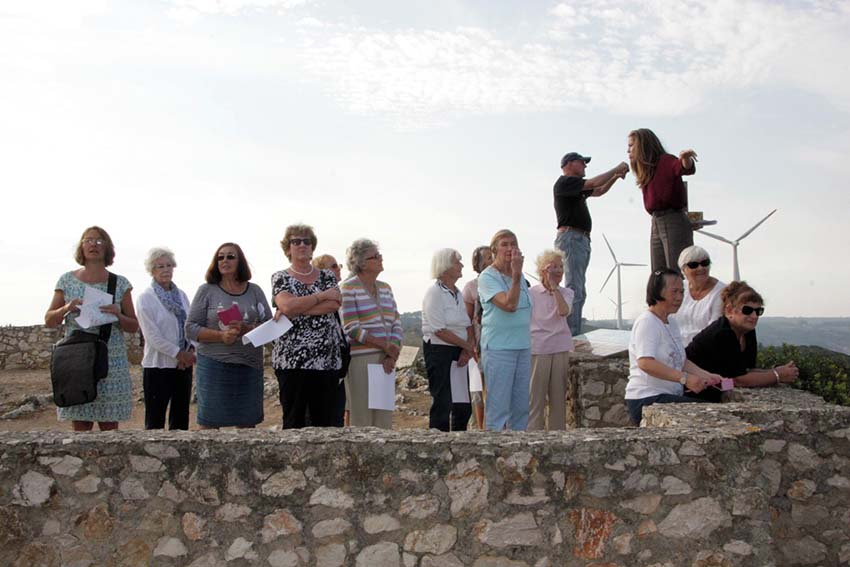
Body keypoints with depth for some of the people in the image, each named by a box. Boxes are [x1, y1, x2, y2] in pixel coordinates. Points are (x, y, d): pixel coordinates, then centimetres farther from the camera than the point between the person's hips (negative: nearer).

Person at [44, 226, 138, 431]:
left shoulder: (120, 284, 6)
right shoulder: (67, 280, 8)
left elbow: (134, 326, 8)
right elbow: (49, 321, 11)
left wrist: (117, 315, -12)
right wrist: (66, 309, -9)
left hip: (111, 363, 0)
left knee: (110, 426, -1)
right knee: (80, 426, 0)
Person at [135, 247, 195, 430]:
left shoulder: (181, 295, 12)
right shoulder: (145, 298, -5)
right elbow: (152, 336, -13)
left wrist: (190, 350, -8)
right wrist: (178, 353, -16)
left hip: (184, 365, 6)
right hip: (158, 365, -6)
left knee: (181, 418, 10)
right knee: (155, 421, -2)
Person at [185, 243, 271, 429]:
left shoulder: (255, 291, 9)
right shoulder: (206, 291, 3)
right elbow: (191, 329, -1)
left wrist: (247, 329, -14)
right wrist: (221, 336, -16)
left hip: (249, 366, 2)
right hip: (214, 365, -2)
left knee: (247, 423, 7)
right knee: (209, 423, 0)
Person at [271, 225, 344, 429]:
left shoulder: (327, 276, 12)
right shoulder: (280, 278, 5)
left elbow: (334, 304, -7)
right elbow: (287, 305, -14)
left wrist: (297, 308, -12)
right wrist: (323, 295, -8)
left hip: (327, 360, 2)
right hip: (291, 360, -2)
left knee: (326, 422, 4)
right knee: (294, 422, 3)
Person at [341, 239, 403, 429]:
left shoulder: (385, 288, 15)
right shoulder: (348, 288, -5)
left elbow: (396, 325, 10)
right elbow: (352, 329, -12)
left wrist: (392, 356, -5)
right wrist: (385, 345, -13)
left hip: (385, 362, 6)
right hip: (360, 361, -6)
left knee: (384, 420, 7)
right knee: (362, 421, -2)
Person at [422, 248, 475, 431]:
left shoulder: (458, 293, 14)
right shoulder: (434, 292, -10)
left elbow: (468, 325, 11)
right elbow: (439, 330, -17)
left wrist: (468, 349, -6)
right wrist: (468, 346, -11)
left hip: (459, 353, 8)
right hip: (439, 351, -8)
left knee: (463, 405, 10)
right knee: (442, 404, -6)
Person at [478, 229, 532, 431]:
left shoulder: (520, 276, 14)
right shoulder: (487, 277, -9)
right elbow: (509, 305, -21)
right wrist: (516, 275, -21)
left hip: (523, 347, 7)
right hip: (498, 348, -7)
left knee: (521, 406, 10)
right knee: (498, 406, -5)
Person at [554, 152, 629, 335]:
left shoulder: (578, 187, 23)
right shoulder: (564, 182, -6)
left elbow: (599, 191, 34)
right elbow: (594, 183, -14)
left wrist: (615, 177, 19)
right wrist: (616, 169, -3)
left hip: (582, 239, 10)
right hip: (570, 237, -10)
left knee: (579, 292, 9)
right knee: (574, 290, -16)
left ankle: (575, 335, 11)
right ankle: (571, 336, -18)